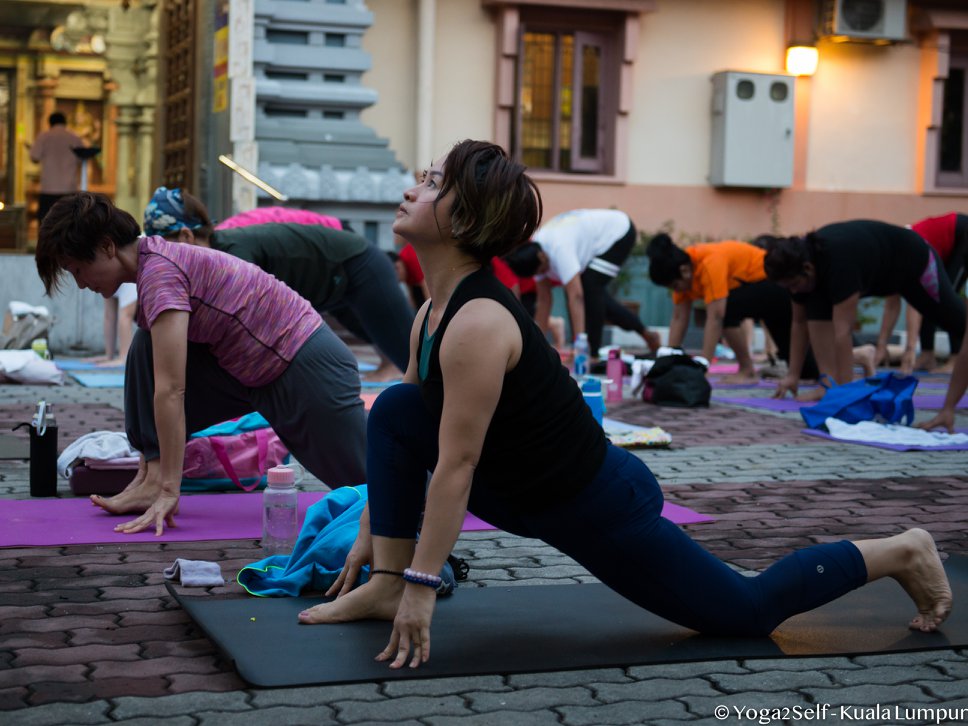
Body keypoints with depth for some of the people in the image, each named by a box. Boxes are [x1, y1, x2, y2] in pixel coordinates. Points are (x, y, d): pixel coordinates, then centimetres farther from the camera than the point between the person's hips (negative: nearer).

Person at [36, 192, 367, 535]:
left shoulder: (158, 272, -23)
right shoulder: (154, 259, 6)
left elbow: (171, 390, -29)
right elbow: (155, 383, 15)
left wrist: (169, 490, -28)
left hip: (310, 368, -9)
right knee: (149, 348, -3)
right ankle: (151, 478, -3)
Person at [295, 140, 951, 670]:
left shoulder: (478, 323, -29)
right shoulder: (432, 314, 0)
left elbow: (455, 465, -29)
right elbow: (407, 441, 11)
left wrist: (422, 586, -26)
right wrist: (371, 532, 14)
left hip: (601, 507, -8)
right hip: (530, 497, 9)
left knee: (747, 611, 6)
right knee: (396, 410, -3)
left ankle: (899, 554, 23)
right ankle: (383, 588, 2)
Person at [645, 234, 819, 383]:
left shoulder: (710, 263, -35)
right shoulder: (684, 266, -10)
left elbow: (715, 318, -40)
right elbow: (678, 318, -7)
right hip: (758, 283, 10)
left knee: (725, 309, -30)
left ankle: (748, 370, -14)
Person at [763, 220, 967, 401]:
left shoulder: (840, 262, -47)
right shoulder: (801, 262, -24)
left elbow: (843, 330, -47)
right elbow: (800, 322, -12)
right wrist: (793, 375, -14)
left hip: (912, 260, -6)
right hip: (874, 269, 6)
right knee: (816, 311, -18)